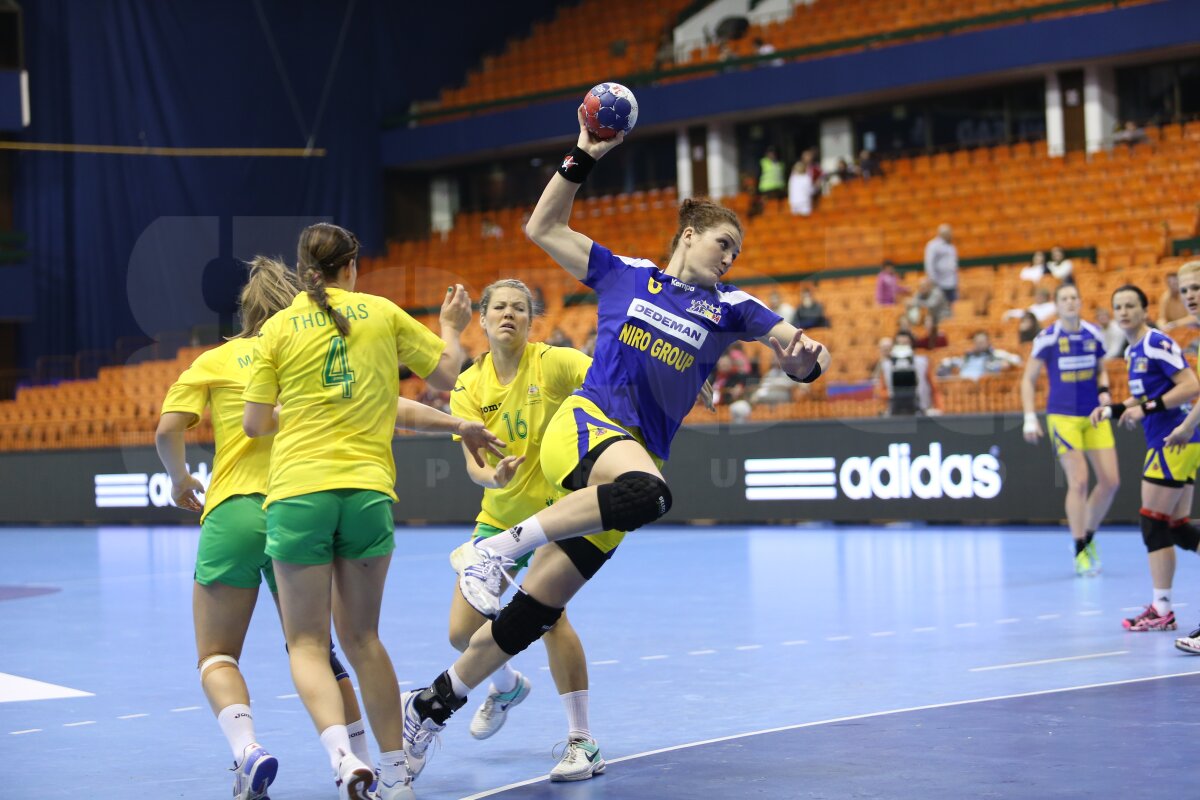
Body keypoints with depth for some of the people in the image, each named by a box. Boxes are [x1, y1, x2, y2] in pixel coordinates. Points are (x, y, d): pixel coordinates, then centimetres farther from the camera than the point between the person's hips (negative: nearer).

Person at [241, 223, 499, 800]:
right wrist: (450, 326, 34)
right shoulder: (382, 313, 7)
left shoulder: (278, 329, 4)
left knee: (307, 643, 4)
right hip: (369, 492, 2)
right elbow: (446, 374, 15)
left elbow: (254, 424, 4)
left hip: (297, 494, -2)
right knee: (361, 637, 15)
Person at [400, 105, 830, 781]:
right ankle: (501, 547, -29)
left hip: (639, 459, 3)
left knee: (535, 612, -2)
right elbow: (544, 228, 15)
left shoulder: (731, 307, 13)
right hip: (588, 423, -3)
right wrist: (582, 159, 7)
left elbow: (796, 344, 3)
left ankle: (435, 704, 13)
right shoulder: (624, 275, 12)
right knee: (646, 493, -40)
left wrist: (807, 356, -20)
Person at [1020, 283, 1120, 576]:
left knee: (1110, 481, -1)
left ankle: (1088, 536, 21)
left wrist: (1104, 390, -1)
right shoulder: (1047, 338, -6)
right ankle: (1081, 552, -2)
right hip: (1063, 416, -5)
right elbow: (1028, 379, 0)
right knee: (1078, 481, -11)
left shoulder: (1094, 335, 5)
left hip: (1095, 416, 5)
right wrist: (1030, 418, -8)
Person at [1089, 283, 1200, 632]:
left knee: (1154, 526, -5)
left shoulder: (1157, 344, -14)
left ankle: (1161, 610, 2)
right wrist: (1112, 409, 12)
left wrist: (1147, 408, -22)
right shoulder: (1133, 351, 15)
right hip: (1166, 443, 10)